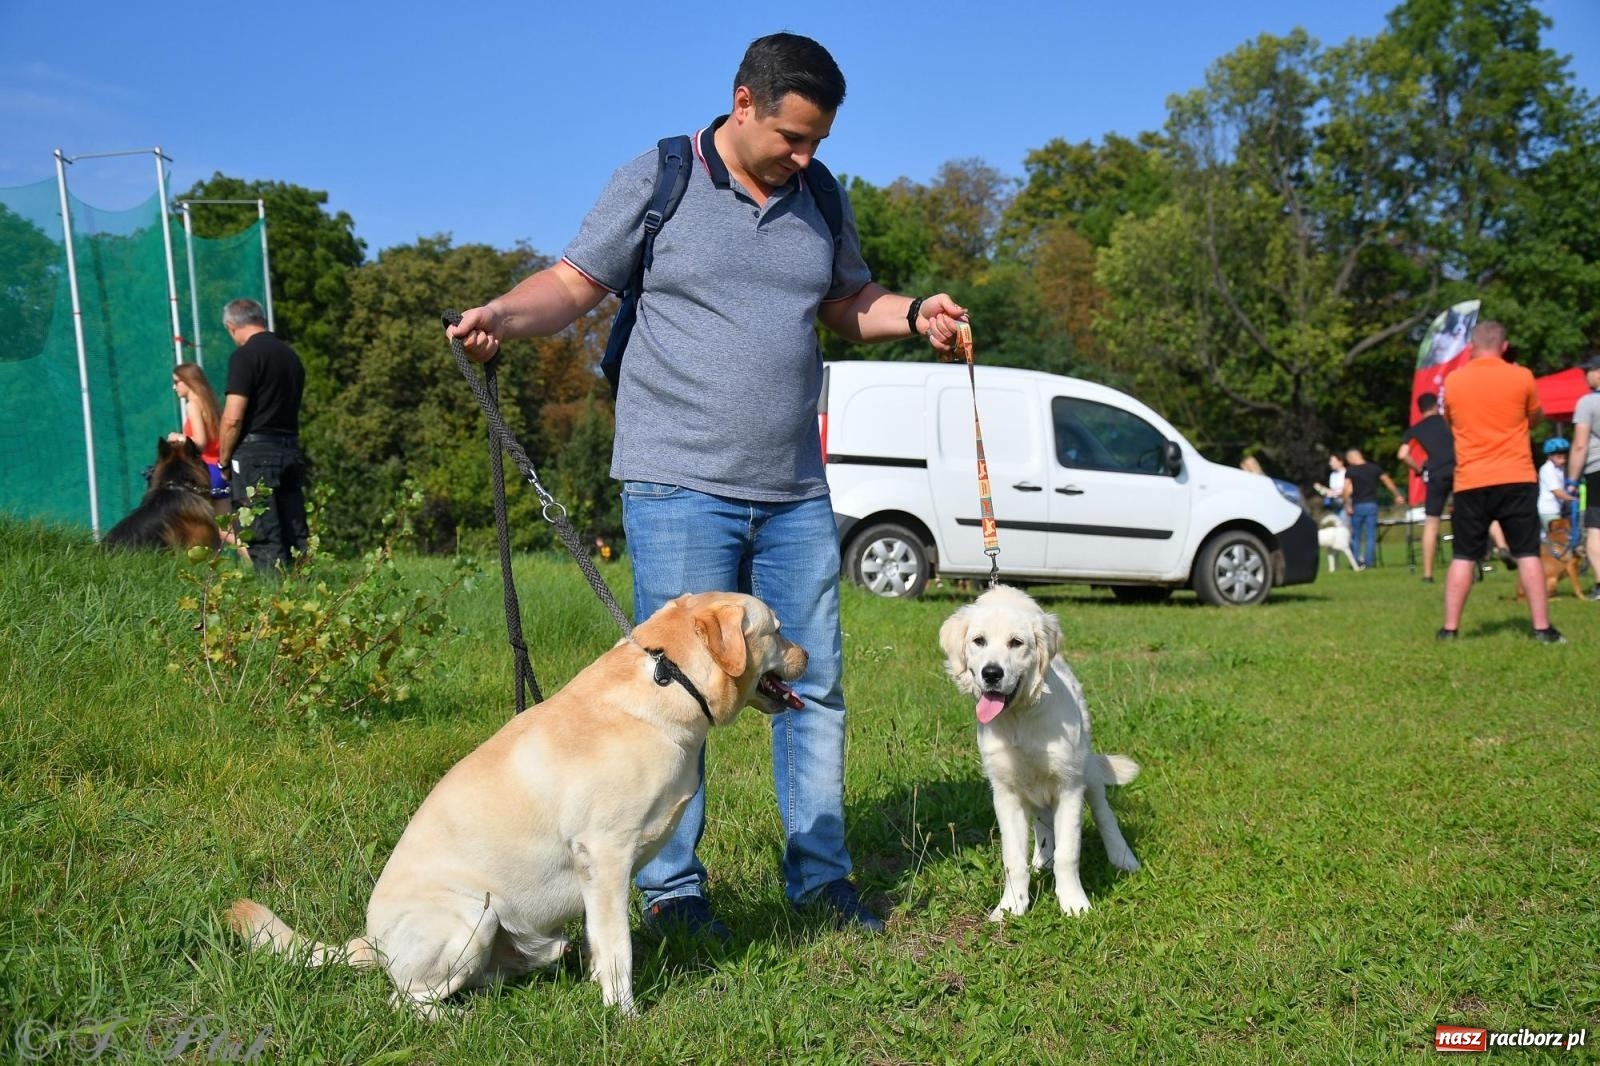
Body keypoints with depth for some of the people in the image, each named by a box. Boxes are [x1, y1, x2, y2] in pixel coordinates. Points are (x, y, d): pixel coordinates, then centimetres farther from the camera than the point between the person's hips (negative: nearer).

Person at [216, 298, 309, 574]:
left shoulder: (245, 356, -9)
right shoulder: (291, 356, 15)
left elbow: (233, 418, -14)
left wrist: (224, 461, -2)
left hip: (256, 453, -7)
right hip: (291, 450, 7)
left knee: (263, 539, -6)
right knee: (296, 535, 8)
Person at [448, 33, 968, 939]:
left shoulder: (821, 199, 12)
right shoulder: (655, 183, -2)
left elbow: (849, 302, 20)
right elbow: (574, 283, -2)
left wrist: (914, 314, 2)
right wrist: (504, 315, -21)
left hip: (796, 491, 5)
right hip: (680, 486, -5)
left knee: (815, 684, 9)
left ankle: (819, 873, 22)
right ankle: (670, 888, 11)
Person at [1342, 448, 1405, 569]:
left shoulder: (1350, 471, -4)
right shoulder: (1374, 468, 5)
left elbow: (1346, 489, -15)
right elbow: (1388, 482, 9)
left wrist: (1347, 505, -9)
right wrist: (1398, 495, 18)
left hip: (1357, 506, -2)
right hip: (1372, 505, 2)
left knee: (1356, 536, 9)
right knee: (1371, 536, 4)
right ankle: (1368, 563, 1)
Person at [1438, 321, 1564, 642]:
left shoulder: (1453, 381, 2)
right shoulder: (1522, 377, -2)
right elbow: (1534, 419, 13)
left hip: (1470, 482, 1)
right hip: (1516, 479, -1)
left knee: (1463, 557, 6)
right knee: (1528, 554, 4)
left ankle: (1450, 629, 4)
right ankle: (1542, 628, 3)